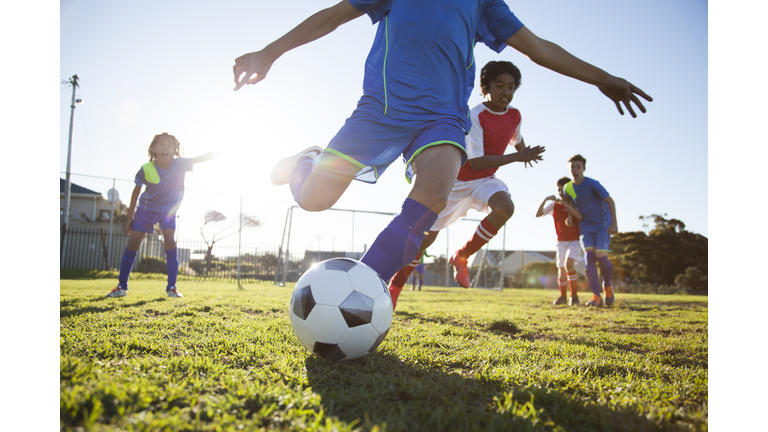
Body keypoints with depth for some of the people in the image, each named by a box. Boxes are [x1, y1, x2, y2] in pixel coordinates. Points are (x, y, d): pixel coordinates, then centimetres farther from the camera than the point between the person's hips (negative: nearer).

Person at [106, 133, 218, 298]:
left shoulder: (179, 165, -21)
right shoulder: (146, 170, -23)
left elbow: (201, 158, -28)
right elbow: (136, 191, -9)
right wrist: (130, 217, -4)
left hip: (168, 210, 1)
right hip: (146, 209, 0)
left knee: (170, 241, -15)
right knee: (133, 242, -4)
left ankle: (172, 287, -7)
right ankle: (122, 286, 8)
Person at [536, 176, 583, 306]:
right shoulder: (554, 204, 0)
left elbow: (580, 216, -24)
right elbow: (538, 214, -10)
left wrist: (565, 203, -31)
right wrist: (545, 200, -23)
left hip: (575, 240, -3)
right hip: (561, 241, 3)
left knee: (569, 264, -23)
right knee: (561, 270, 4)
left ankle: (574, 296, -13)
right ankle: (562, 296, 22)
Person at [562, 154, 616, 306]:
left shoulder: (592, 184, -17)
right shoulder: (568, 188, 0)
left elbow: (610, 201, -11)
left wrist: (614, 224, -14)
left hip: (602, 223, -4)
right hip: (586, 225, 4)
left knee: (601, 256, -15)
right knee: (589, 256, -11)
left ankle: (608, 285, 16)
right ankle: (596, 296, -10)